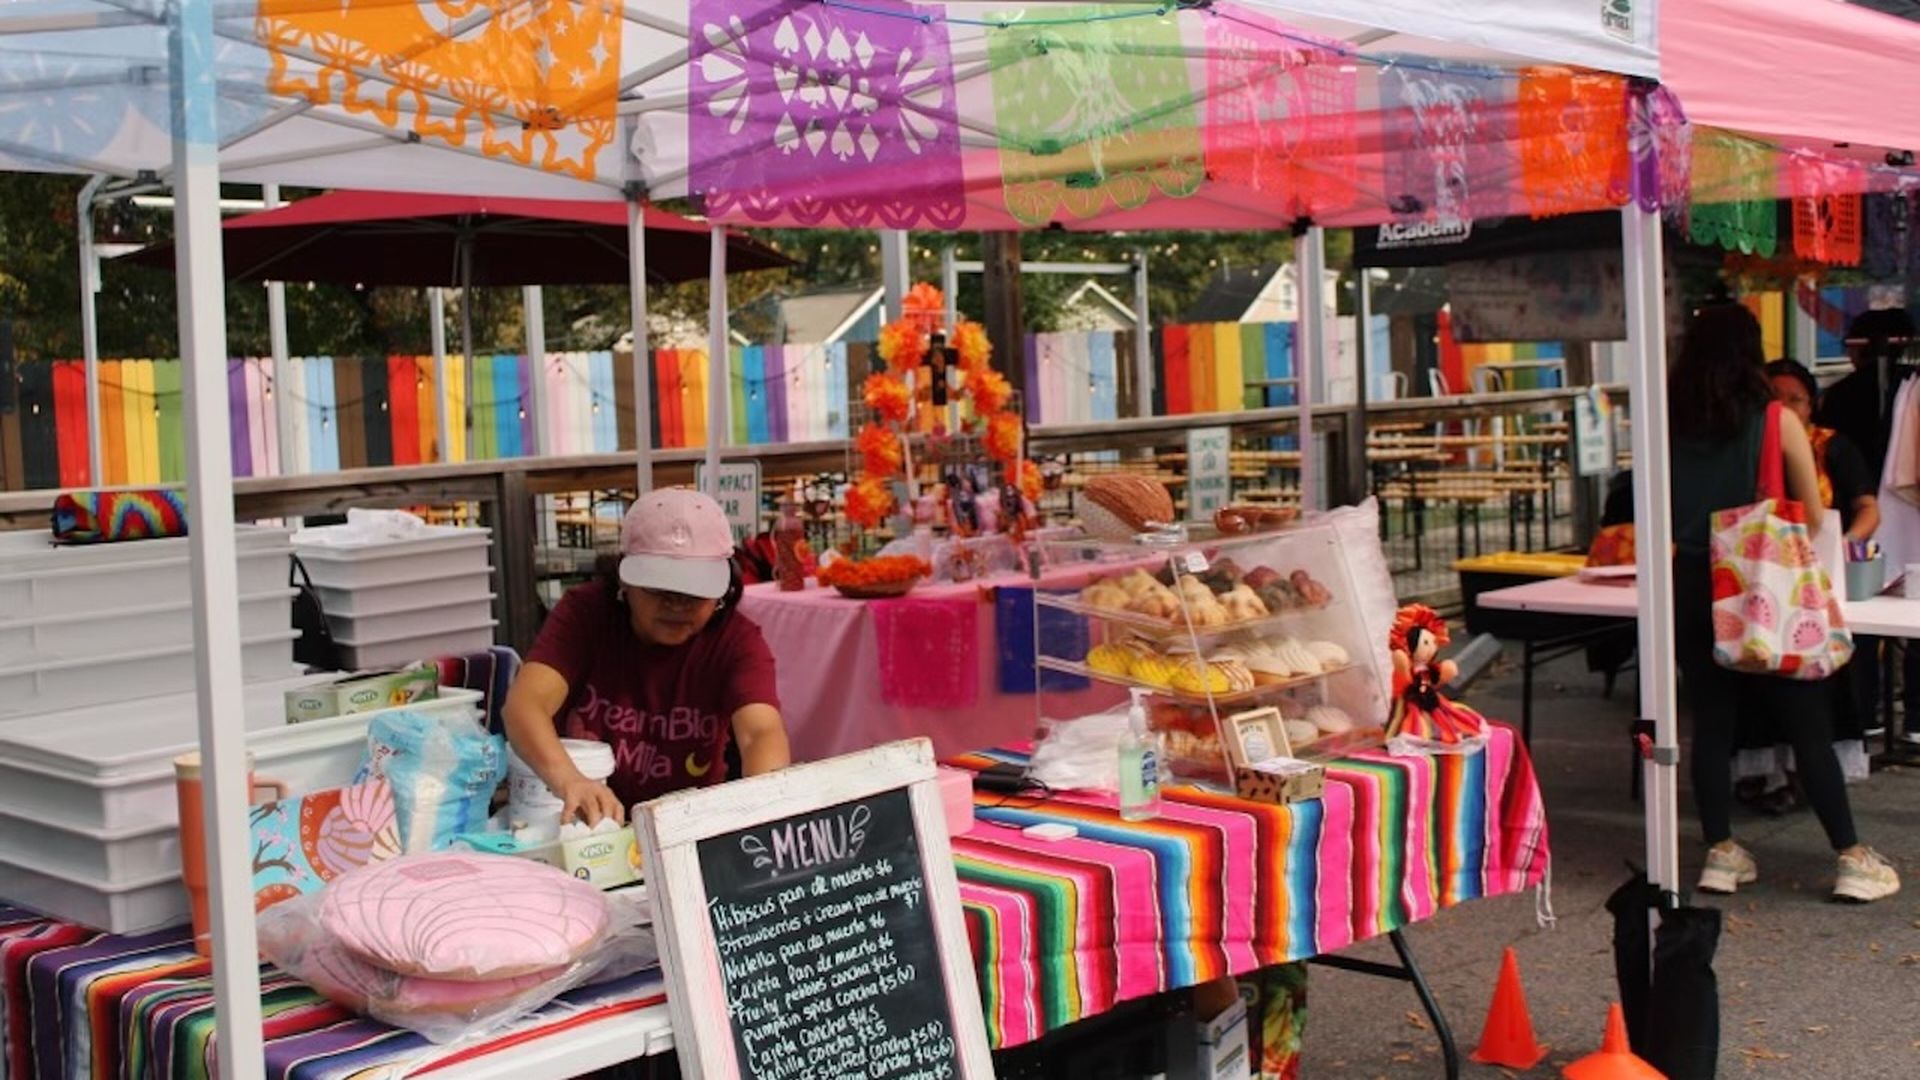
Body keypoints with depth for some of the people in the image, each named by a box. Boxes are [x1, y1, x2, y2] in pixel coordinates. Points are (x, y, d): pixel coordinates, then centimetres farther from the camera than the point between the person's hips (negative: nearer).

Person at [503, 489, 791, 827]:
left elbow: (763, 732, -27)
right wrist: (568, 780, -46)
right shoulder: (584, 612, -10)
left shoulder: (736, 640, -10)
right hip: (582, 823, -1)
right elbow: (525, 703, -25)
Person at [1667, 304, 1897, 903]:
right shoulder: (1778, 422, -6)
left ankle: (1720, 854, 15)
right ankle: (1853, 860, 8)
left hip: (1690, 587, 3)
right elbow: (1813, 516, 3)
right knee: (1808, 725, 4)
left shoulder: (1670, 425, 0)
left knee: (1711, 722, 10)